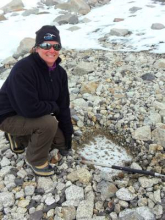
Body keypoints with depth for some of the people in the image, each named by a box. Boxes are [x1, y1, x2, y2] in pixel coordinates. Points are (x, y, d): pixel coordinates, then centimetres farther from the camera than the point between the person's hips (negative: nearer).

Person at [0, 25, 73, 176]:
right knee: (49, 123, -31)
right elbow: (30, 109, -36)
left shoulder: (60, 72, -8)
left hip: (35, 118, 7)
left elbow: (63, 106, -3)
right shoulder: (23, 69, -31)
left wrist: (67, 135, -1)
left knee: (62, 141, 5)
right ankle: (36, 160, -3)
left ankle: (20, 138, 20)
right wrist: (53, 106, -17)